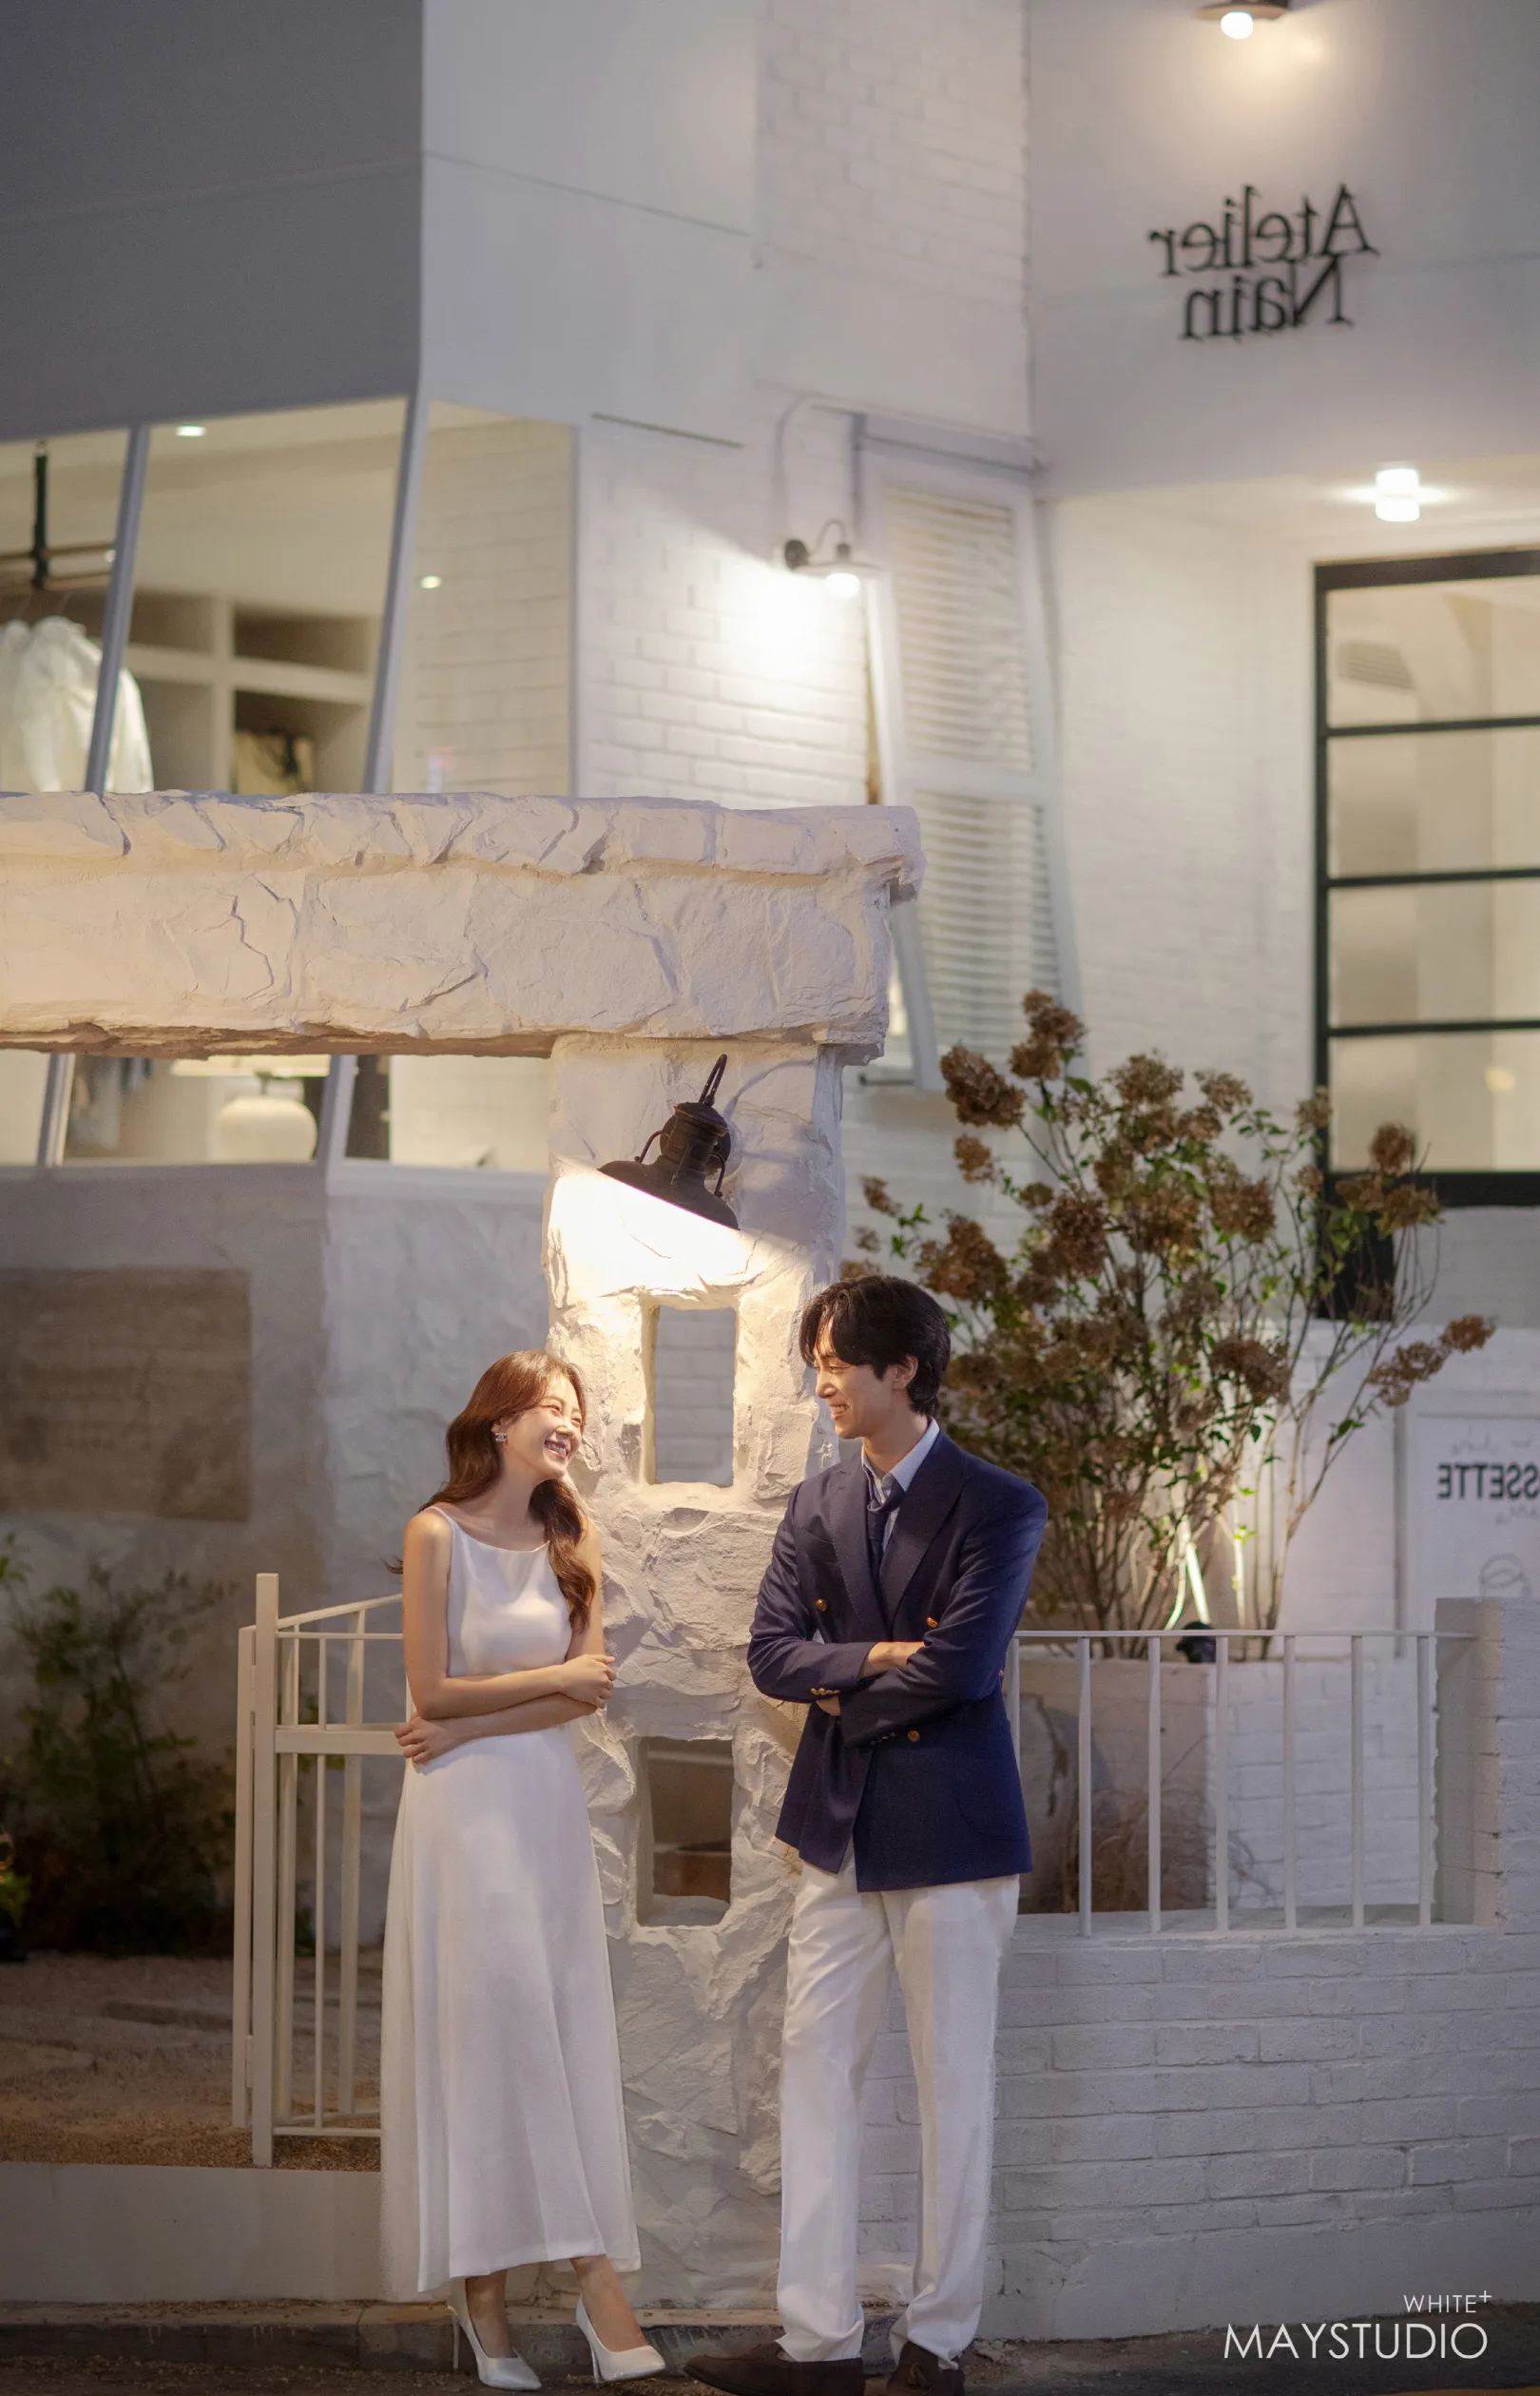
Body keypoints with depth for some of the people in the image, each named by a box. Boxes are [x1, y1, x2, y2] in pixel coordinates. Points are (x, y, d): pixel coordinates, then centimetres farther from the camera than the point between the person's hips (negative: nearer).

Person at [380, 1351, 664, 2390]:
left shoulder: (571, 1541, 9)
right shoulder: (438, 1535, -6)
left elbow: (591, 1693, 1)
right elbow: (431, 1691, -10)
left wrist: (472, 1727, -9)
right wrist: (556, 1678, -5)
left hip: (548, 1801, 5)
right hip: (464, 1808, -5)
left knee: (562, 2031, 2)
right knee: (488, 2025, -8)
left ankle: (592, 2269, 2)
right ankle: (483, 2283, -5)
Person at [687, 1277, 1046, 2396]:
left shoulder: (996, 1506, -6)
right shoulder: (817, 1505, 11)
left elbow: (962, 1665, -17)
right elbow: (772, 1652, 3)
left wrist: (847, 1697, -5)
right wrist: (876, 1657, -13)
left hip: (949, 1830, -6)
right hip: (841, 1828, 6)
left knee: (954, 2084, 2)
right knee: (816, 2070, 4)